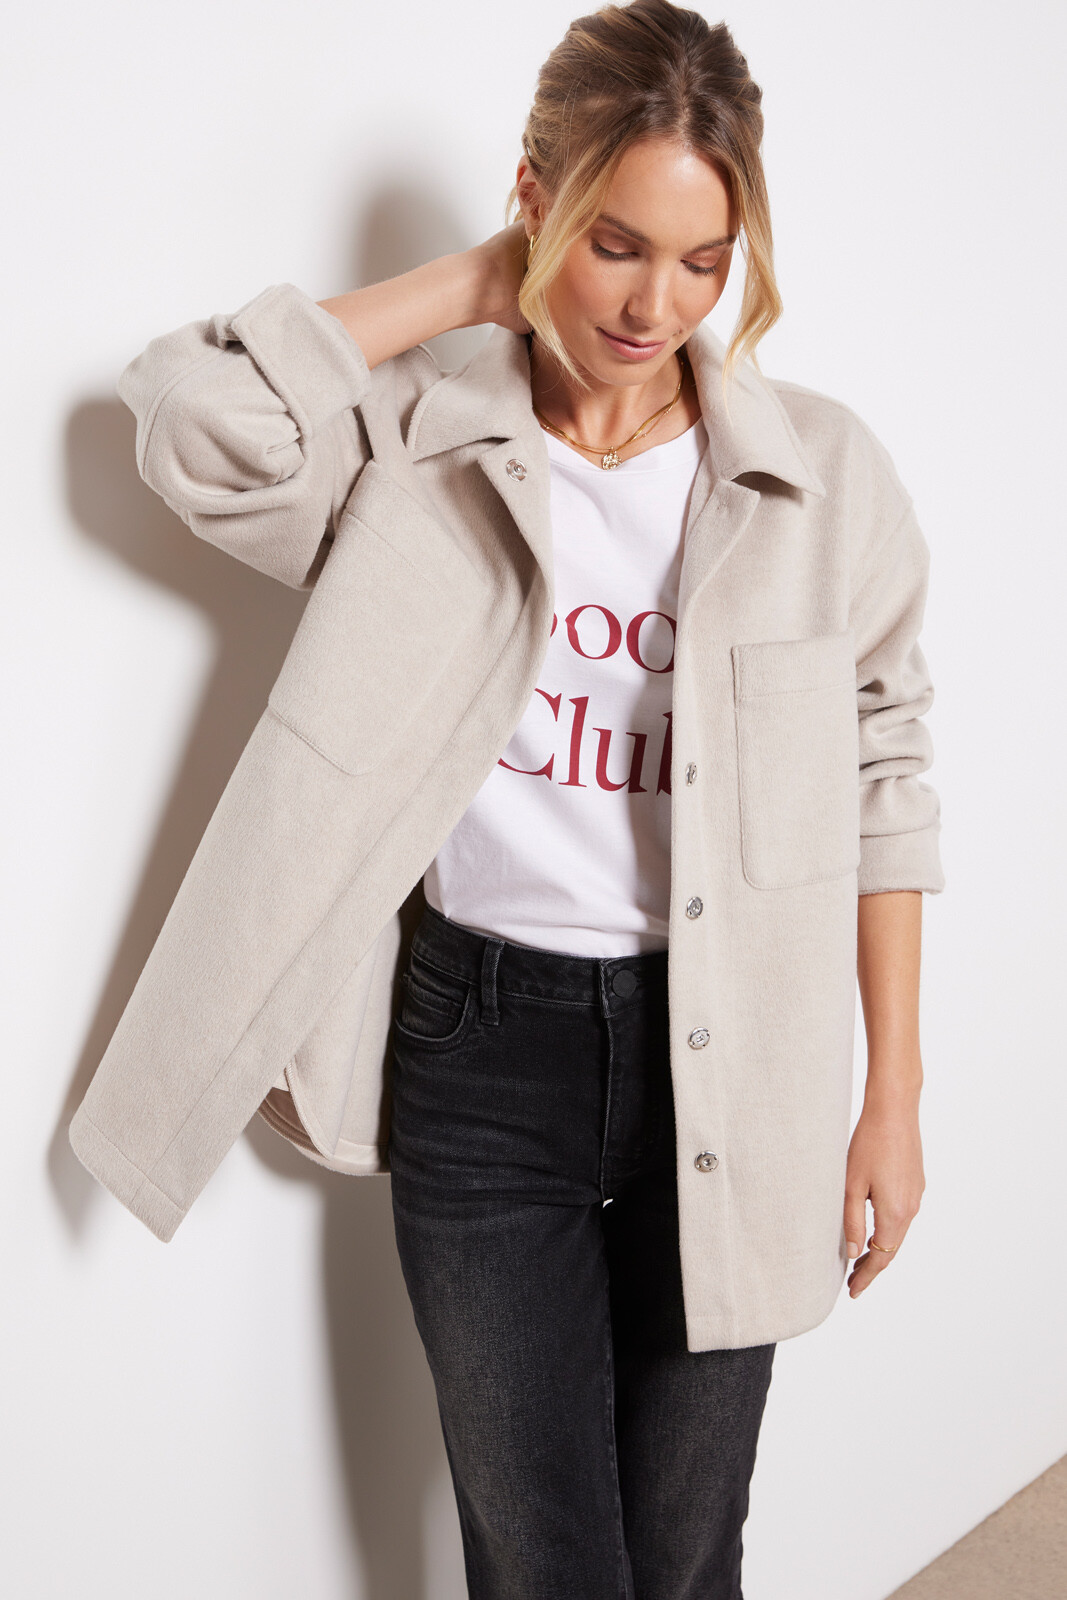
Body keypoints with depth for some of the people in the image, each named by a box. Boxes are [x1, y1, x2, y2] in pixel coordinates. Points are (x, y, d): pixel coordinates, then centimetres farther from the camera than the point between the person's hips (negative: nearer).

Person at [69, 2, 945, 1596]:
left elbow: (882, 783, 3)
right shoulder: (417, 453, -3)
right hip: (481, 1058, 0)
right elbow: (201, 408, -21)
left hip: (726, 1064, 1)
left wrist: (893, 1098, 4)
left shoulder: (824, 473, -2)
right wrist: (474, 284, -10)